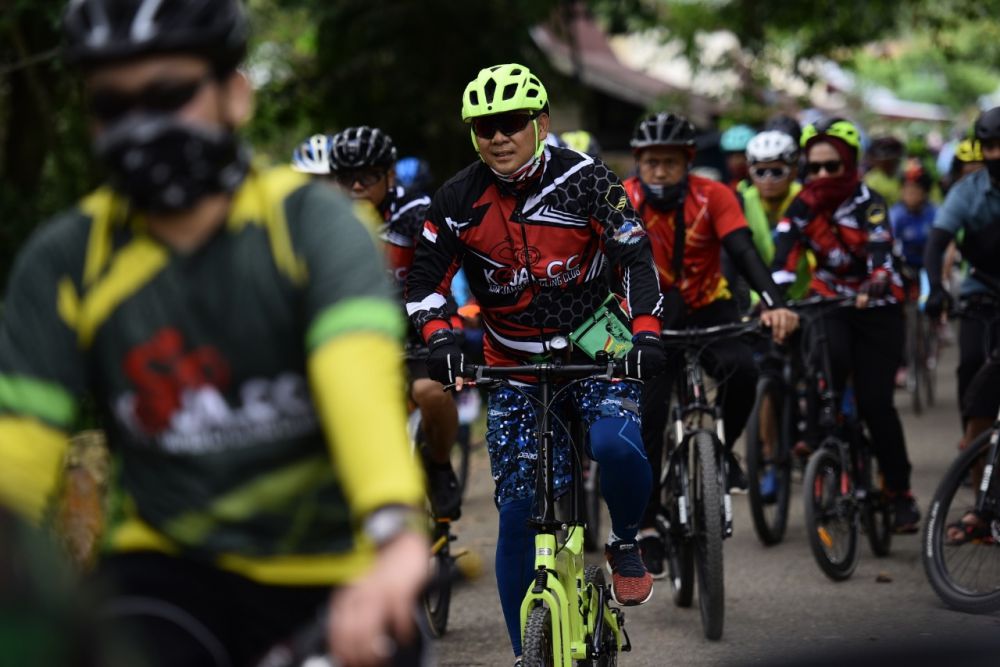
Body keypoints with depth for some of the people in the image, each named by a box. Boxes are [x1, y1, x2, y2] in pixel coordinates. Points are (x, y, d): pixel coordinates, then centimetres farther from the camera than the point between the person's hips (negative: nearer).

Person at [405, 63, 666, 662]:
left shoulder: (585, 180, -11)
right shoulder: (461, 199, -6)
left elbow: (636, 258, -12)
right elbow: (426, 279, -3)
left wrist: (647, 331, -26)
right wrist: (439, 339, -22)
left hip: (595, 350, -2)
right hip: (515, 366, 2)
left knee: (616, 445, -31)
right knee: (519, 512, -5)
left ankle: (625, 543, 2)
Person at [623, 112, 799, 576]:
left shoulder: (712, 197, -17)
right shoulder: (624, 201, -16)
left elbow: (743, 251, -28)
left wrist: (774, 303, -45)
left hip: (709, 311, 0)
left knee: (742, 370, -29)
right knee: (648, 416, -12)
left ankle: (721, 450, -1)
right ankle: (645, 525, 0)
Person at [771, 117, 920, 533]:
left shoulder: (867, 202, -15)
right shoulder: (803, 207, -6)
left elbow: (880, 247, -32)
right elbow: (783, 258, -19)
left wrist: (878, 280, -53)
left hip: (876, 306, -2)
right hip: (830, 301, 2)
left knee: (875, 403, -9)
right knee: (829, 358, -30)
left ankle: (900, 494, 2)